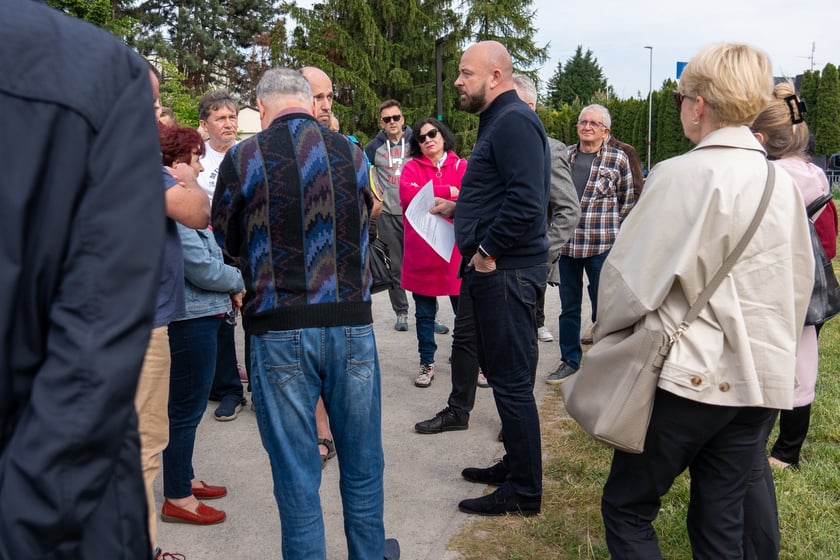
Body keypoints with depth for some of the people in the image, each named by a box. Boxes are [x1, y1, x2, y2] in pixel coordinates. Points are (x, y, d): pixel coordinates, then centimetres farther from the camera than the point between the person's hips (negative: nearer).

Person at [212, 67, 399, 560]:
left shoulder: (242, 159, -5)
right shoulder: (350, 153, 1)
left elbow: (227, 240, 9)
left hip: (278, 331, -2)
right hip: (351, 323, 2)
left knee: (296, 472, 9)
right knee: (362, 462, 18)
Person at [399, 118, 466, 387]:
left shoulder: (461, 166, 5)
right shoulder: (412, 167, 4)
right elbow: (408, 194, -15)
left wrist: (428, 197, -18)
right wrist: (447, 192, -15)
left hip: (456, 251, 0)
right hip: (421, 252, 0)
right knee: (424, 313, 11)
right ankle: (427, 363, 25)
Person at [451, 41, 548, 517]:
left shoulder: (514, 121, -14)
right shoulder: (499, 120, 19)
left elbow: (525, 199, -26)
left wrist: (488, 251, -18)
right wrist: (461, 207, 12)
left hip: (508, 272, -11)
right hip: (496, 269, 11)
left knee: (512, 382, -2)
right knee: (504, 374, 18)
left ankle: (524, 491, 12)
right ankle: (515, 465, 33)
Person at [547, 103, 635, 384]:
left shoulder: (618, 159, -1)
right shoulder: (564, 156, 8)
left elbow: (627, 203, 3)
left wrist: (619, 238, 2)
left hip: (602, 245, -3)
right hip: (566, 244, 3)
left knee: (602, 308, 7)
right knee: (568, 307, 12)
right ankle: (569, 360, 26)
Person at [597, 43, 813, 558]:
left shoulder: (685, 174, -13)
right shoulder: (783, 183, 6)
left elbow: (632, 275, -12)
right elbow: (799, 285, 12)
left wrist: (605, 333, 6)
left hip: (689, 376, -6)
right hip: (758, 381, 7)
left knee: (627, 507, 9)